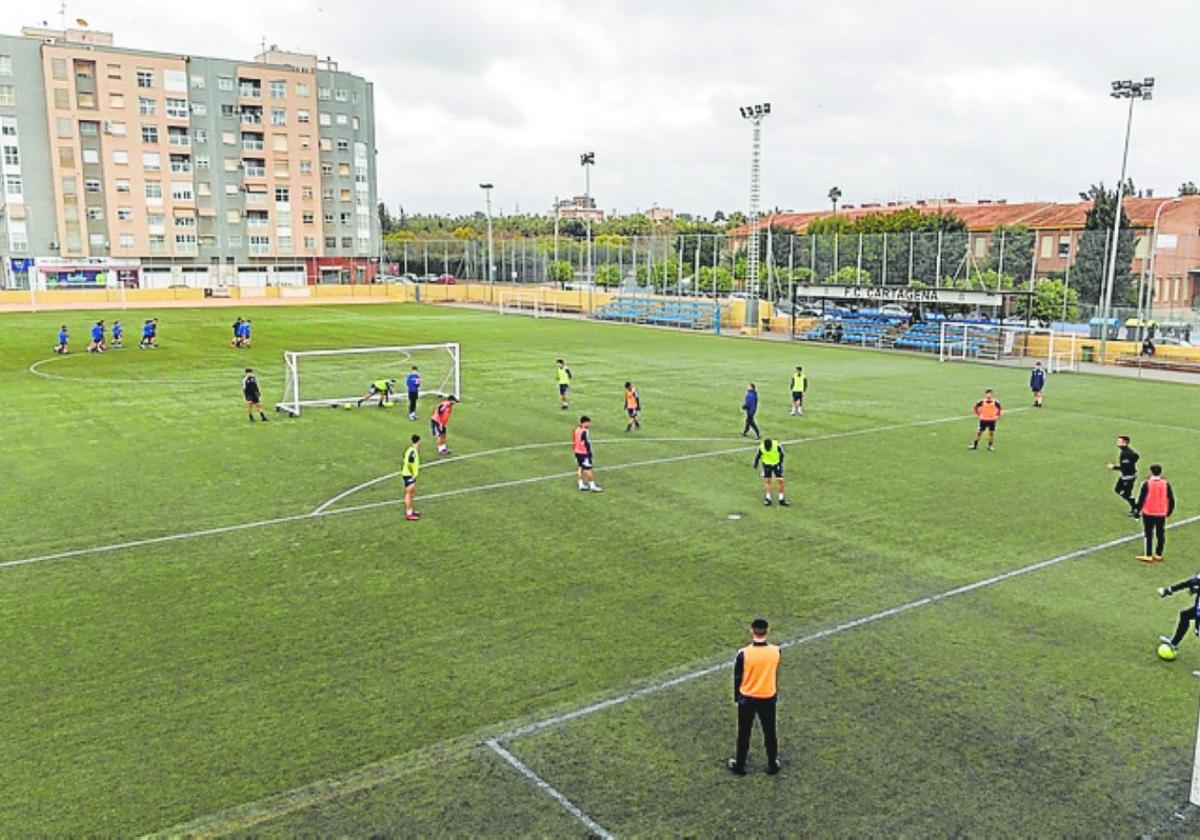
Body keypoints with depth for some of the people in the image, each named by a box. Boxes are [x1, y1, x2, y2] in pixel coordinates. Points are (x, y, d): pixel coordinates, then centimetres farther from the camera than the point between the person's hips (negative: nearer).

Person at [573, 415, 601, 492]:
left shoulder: (576, 429, 7)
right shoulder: (585, 431, -19)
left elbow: (574, 442, 13)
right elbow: (587, 443, -19)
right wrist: (590, 453, -14)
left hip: (577, 452, 9)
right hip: (584, 453, -9)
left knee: (580, 468, 15)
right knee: (589, 469, -2)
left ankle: (581, 484, 18)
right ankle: (592, 486, 2)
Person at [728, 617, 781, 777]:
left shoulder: (744, 653, -23)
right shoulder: (776, 651, -16)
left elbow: (737, 678, -9)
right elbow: (776, 675, 1)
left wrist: (737, 697, 7)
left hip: (747, 699, -1)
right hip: (768, 698, 2)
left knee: (744, 733, 15)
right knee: (770, 733, 19)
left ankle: (739, 766, 28)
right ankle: (772, 765, 33)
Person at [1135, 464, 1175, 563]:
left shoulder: (1147, 483, -14)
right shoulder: (1166, 484, -3)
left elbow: (1141, 498, -11)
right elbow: (1171, 499, 3)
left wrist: (1138, 510, 1)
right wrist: (1169, 511, 15)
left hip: (1148, 513, -3)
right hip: (1161, 514, 3)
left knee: (1148, 534, 4)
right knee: (1160, 534, 12)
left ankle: (1148, 555, 5)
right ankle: (1158, 555, 18)